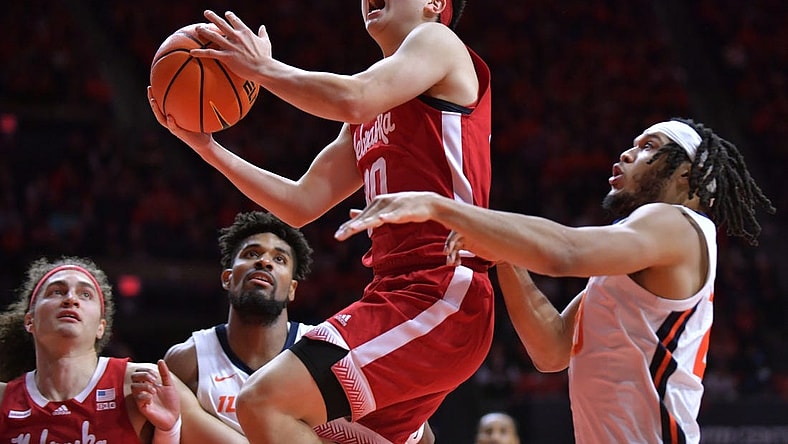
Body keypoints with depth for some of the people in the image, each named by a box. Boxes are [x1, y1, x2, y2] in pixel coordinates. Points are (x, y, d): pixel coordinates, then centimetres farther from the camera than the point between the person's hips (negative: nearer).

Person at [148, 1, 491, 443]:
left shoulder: (438, 42, 1)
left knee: (264, 402, -20)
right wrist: (204, 144, 21)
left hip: (437, 294, -10)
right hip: (397, 291, 10)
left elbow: (353, 99, -17)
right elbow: (302, 203, 25)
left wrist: (261, 67, -3)